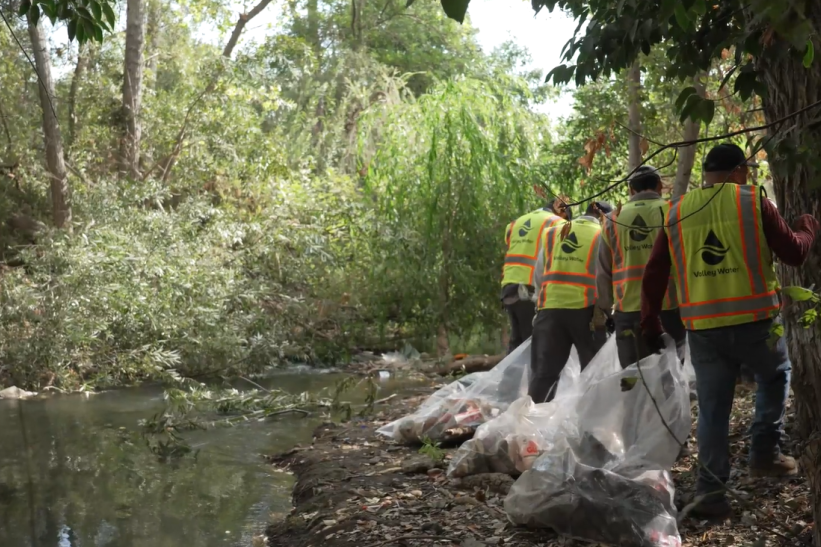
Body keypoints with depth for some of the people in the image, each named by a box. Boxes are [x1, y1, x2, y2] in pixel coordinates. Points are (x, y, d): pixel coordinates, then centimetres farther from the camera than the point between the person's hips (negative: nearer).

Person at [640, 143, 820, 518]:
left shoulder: (677, 211, 8)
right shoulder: (753, 202, -2)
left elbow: (654, 272, 9)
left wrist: (650, 323, 17)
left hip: (702, 326, 3)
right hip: (753, 320, -2)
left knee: (712, 409, 10)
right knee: (775, 376, 26)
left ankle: (710, 491, 8)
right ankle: (765, 454, 22)